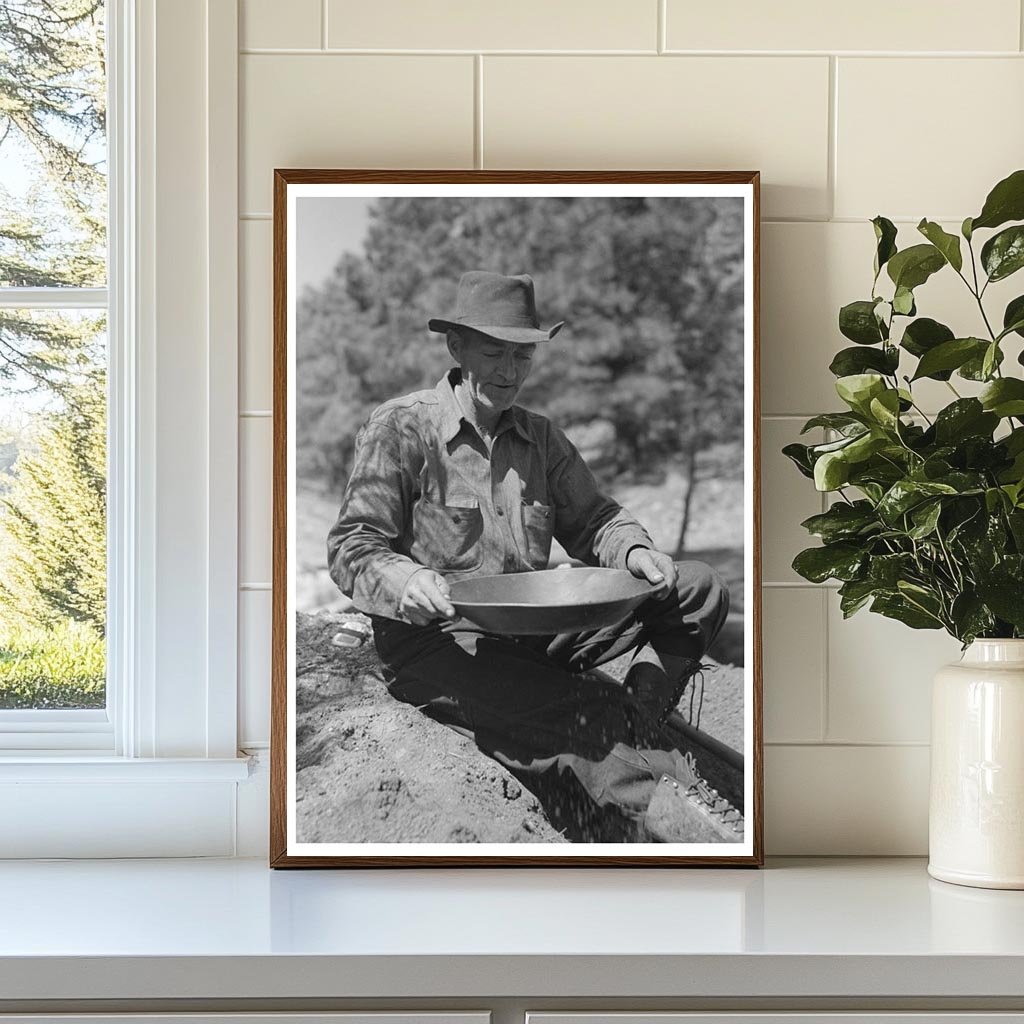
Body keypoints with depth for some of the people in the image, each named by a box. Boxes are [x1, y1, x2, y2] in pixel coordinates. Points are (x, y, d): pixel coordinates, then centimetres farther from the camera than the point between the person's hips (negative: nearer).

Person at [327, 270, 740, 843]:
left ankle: (637, 726, -22)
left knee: (699, 590, -7)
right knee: (574, 717, -34)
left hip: (537, 629, 7)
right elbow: (353, 547, -6)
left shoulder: (542, 439, 15)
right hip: (438, 644, -6)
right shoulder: (401, 427, -2)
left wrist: (633, 550, -8)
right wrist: (407, 582, -29)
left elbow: (592, 520, 17)